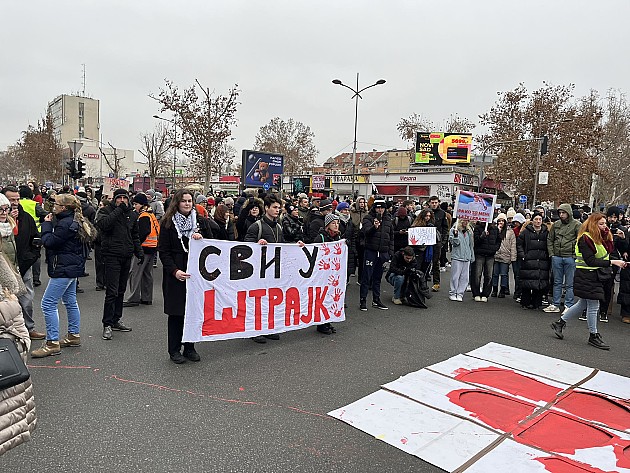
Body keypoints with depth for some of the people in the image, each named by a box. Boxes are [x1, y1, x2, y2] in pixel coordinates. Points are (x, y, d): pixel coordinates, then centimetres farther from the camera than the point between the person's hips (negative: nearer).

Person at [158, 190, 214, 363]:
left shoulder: (201, 222, 9)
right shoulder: (168, 223, 1)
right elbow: (163, 251, -3)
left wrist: (201, 239, -11)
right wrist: (174, 271, -16)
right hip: (175, 274, -2)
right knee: (176, 312, 3)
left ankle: (190, 348, 19)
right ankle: (174, 350, 16)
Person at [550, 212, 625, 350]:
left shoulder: (599, 237, 11)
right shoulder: (585, 238, -18)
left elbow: (610, 248, 3)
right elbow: (590, 261, -22)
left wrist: (606, 235, -6)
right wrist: (612, 262, -25)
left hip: (595, 275, 10)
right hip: (587, 275, -10)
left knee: (583, 303, 16)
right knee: (593, 306, -1)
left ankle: (560, 323, 25)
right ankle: (593, 336, 12)